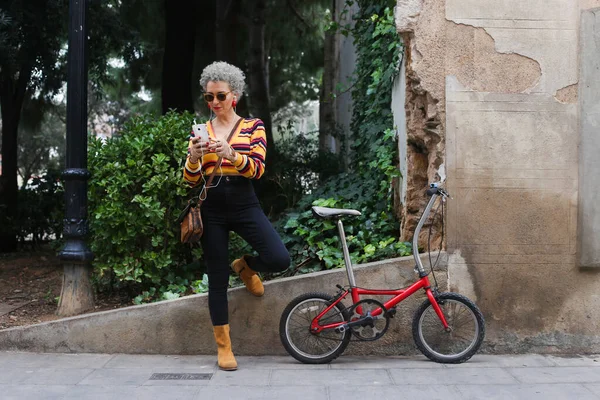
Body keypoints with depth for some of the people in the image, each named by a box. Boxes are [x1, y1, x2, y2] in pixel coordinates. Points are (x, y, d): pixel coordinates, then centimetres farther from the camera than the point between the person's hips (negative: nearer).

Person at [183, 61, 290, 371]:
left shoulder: (253, 126, 4)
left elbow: (257, 168, -11)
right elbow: (191, 180, 3)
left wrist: (231, 154, -29)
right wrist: (193, 158, -19)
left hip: (245, 206, -1)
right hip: (213, 210, 1)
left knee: (279, 259, -20)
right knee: (217, 279, 2)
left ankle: (246, 266, 16)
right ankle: (223, 346, 17)